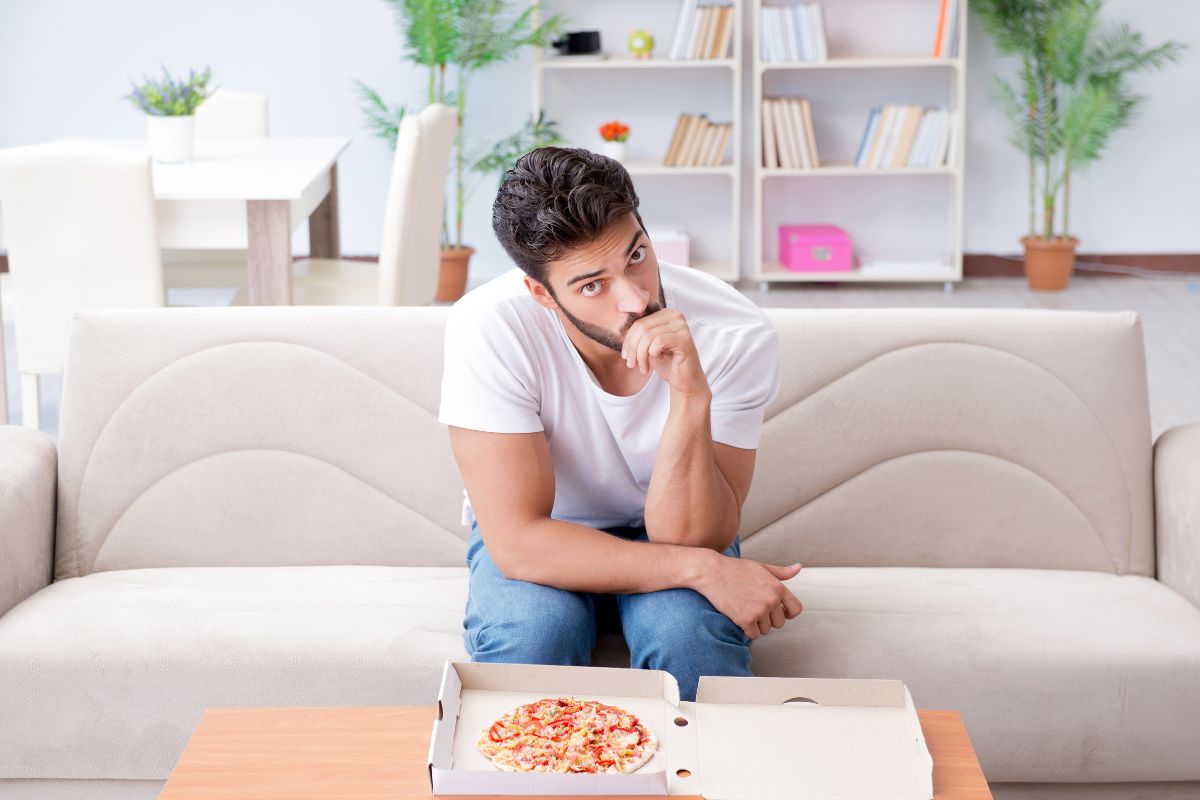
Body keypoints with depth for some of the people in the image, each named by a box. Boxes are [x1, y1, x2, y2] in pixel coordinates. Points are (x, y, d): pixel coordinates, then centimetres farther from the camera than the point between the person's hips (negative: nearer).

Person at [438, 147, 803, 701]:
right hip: (541, 537, 0)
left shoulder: (737, 336, -25)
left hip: (665, 533, 1)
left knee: (691, 626, -31)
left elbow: (682, 536, -25)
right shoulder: (487, 329, -28)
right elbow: (519, 542, -29)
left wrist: (691, 395, -41)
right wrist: (703, 568, -33)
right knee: (530, 629, -33)